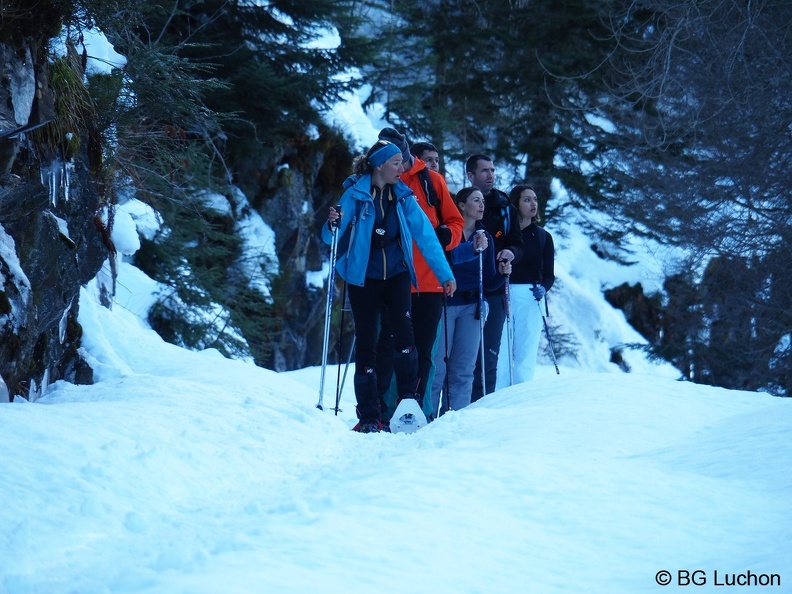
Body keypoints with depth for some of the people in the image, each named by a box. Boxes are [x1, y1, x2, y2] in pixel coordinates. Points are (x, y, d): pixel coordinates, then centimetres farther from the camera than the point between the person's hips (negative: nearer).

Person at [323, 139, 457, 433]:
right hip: (364, 277, -1)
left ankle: (408, 401, -15)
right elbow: (331, 238, -8)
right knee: (366, 343, 0)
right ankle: (369, 416, 5)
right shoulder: (355, 194, -5)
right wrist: (332, 225, -30)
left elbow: (426, 236, 0)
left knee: (402, 329, -20)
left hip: (396, 274, 2)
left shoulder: (403, 197, 3)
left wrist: (445, 274, -5)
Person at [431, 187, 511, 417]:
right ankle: (427, 414, -4)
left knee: (464, 368, 4)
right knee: (437, 365, -8)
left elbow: (489, 282, 14)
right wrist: (472, 248, -33)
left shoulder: (485, 238, 14)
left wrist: (501, 273, -5)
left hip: (471, 307, 5)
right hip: (445, 302, -5)